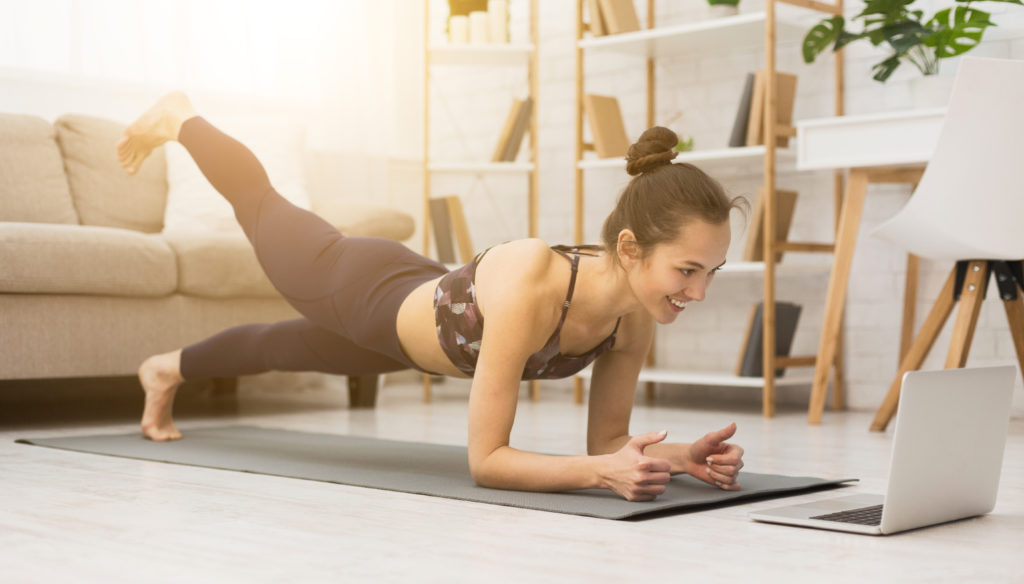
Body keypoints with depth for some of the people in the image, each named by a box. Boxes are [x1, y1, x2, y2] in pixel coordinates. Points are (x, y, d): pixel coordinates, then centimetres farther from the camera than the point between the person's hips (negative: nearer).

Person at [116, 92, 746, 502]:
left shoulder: (637, 316, -27)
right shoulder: (529, 284, -47)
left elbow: (608, 438, -15)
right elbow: (485, 460, -43)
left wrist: (679, 455, -33)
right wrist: (601, 472, -55)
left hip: (412, 318, 5)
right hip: (358, 289, -5)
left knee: (283, 347, 34)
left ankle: (170, 369, 67)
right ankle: (178, 119, 57)